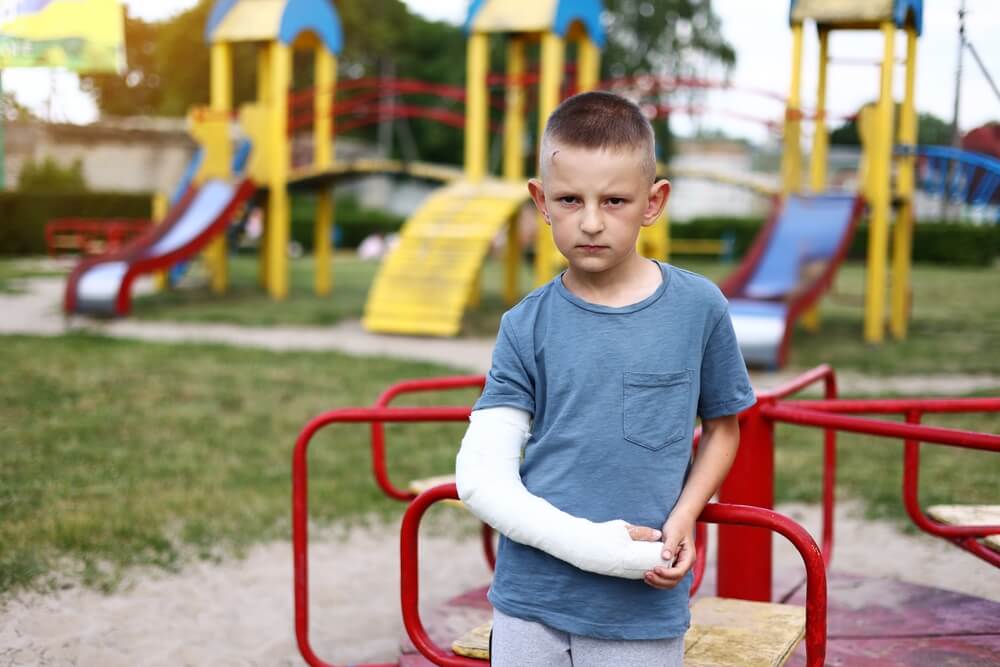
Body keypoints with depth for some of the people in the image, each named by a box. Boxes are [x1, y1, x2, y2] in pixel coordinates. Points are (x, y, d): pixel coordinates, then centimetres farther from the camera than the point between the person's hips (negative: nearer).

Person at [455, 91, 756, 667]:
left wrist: (682, 518, -6)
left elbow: (723, 425, 9)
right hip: (532, 601, 1)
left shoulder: (699, 306, -5)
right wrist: (580, 542, -17)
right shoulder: (527, 326, -4)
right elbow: (480, 474, -6)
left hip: (644, 608, -1)